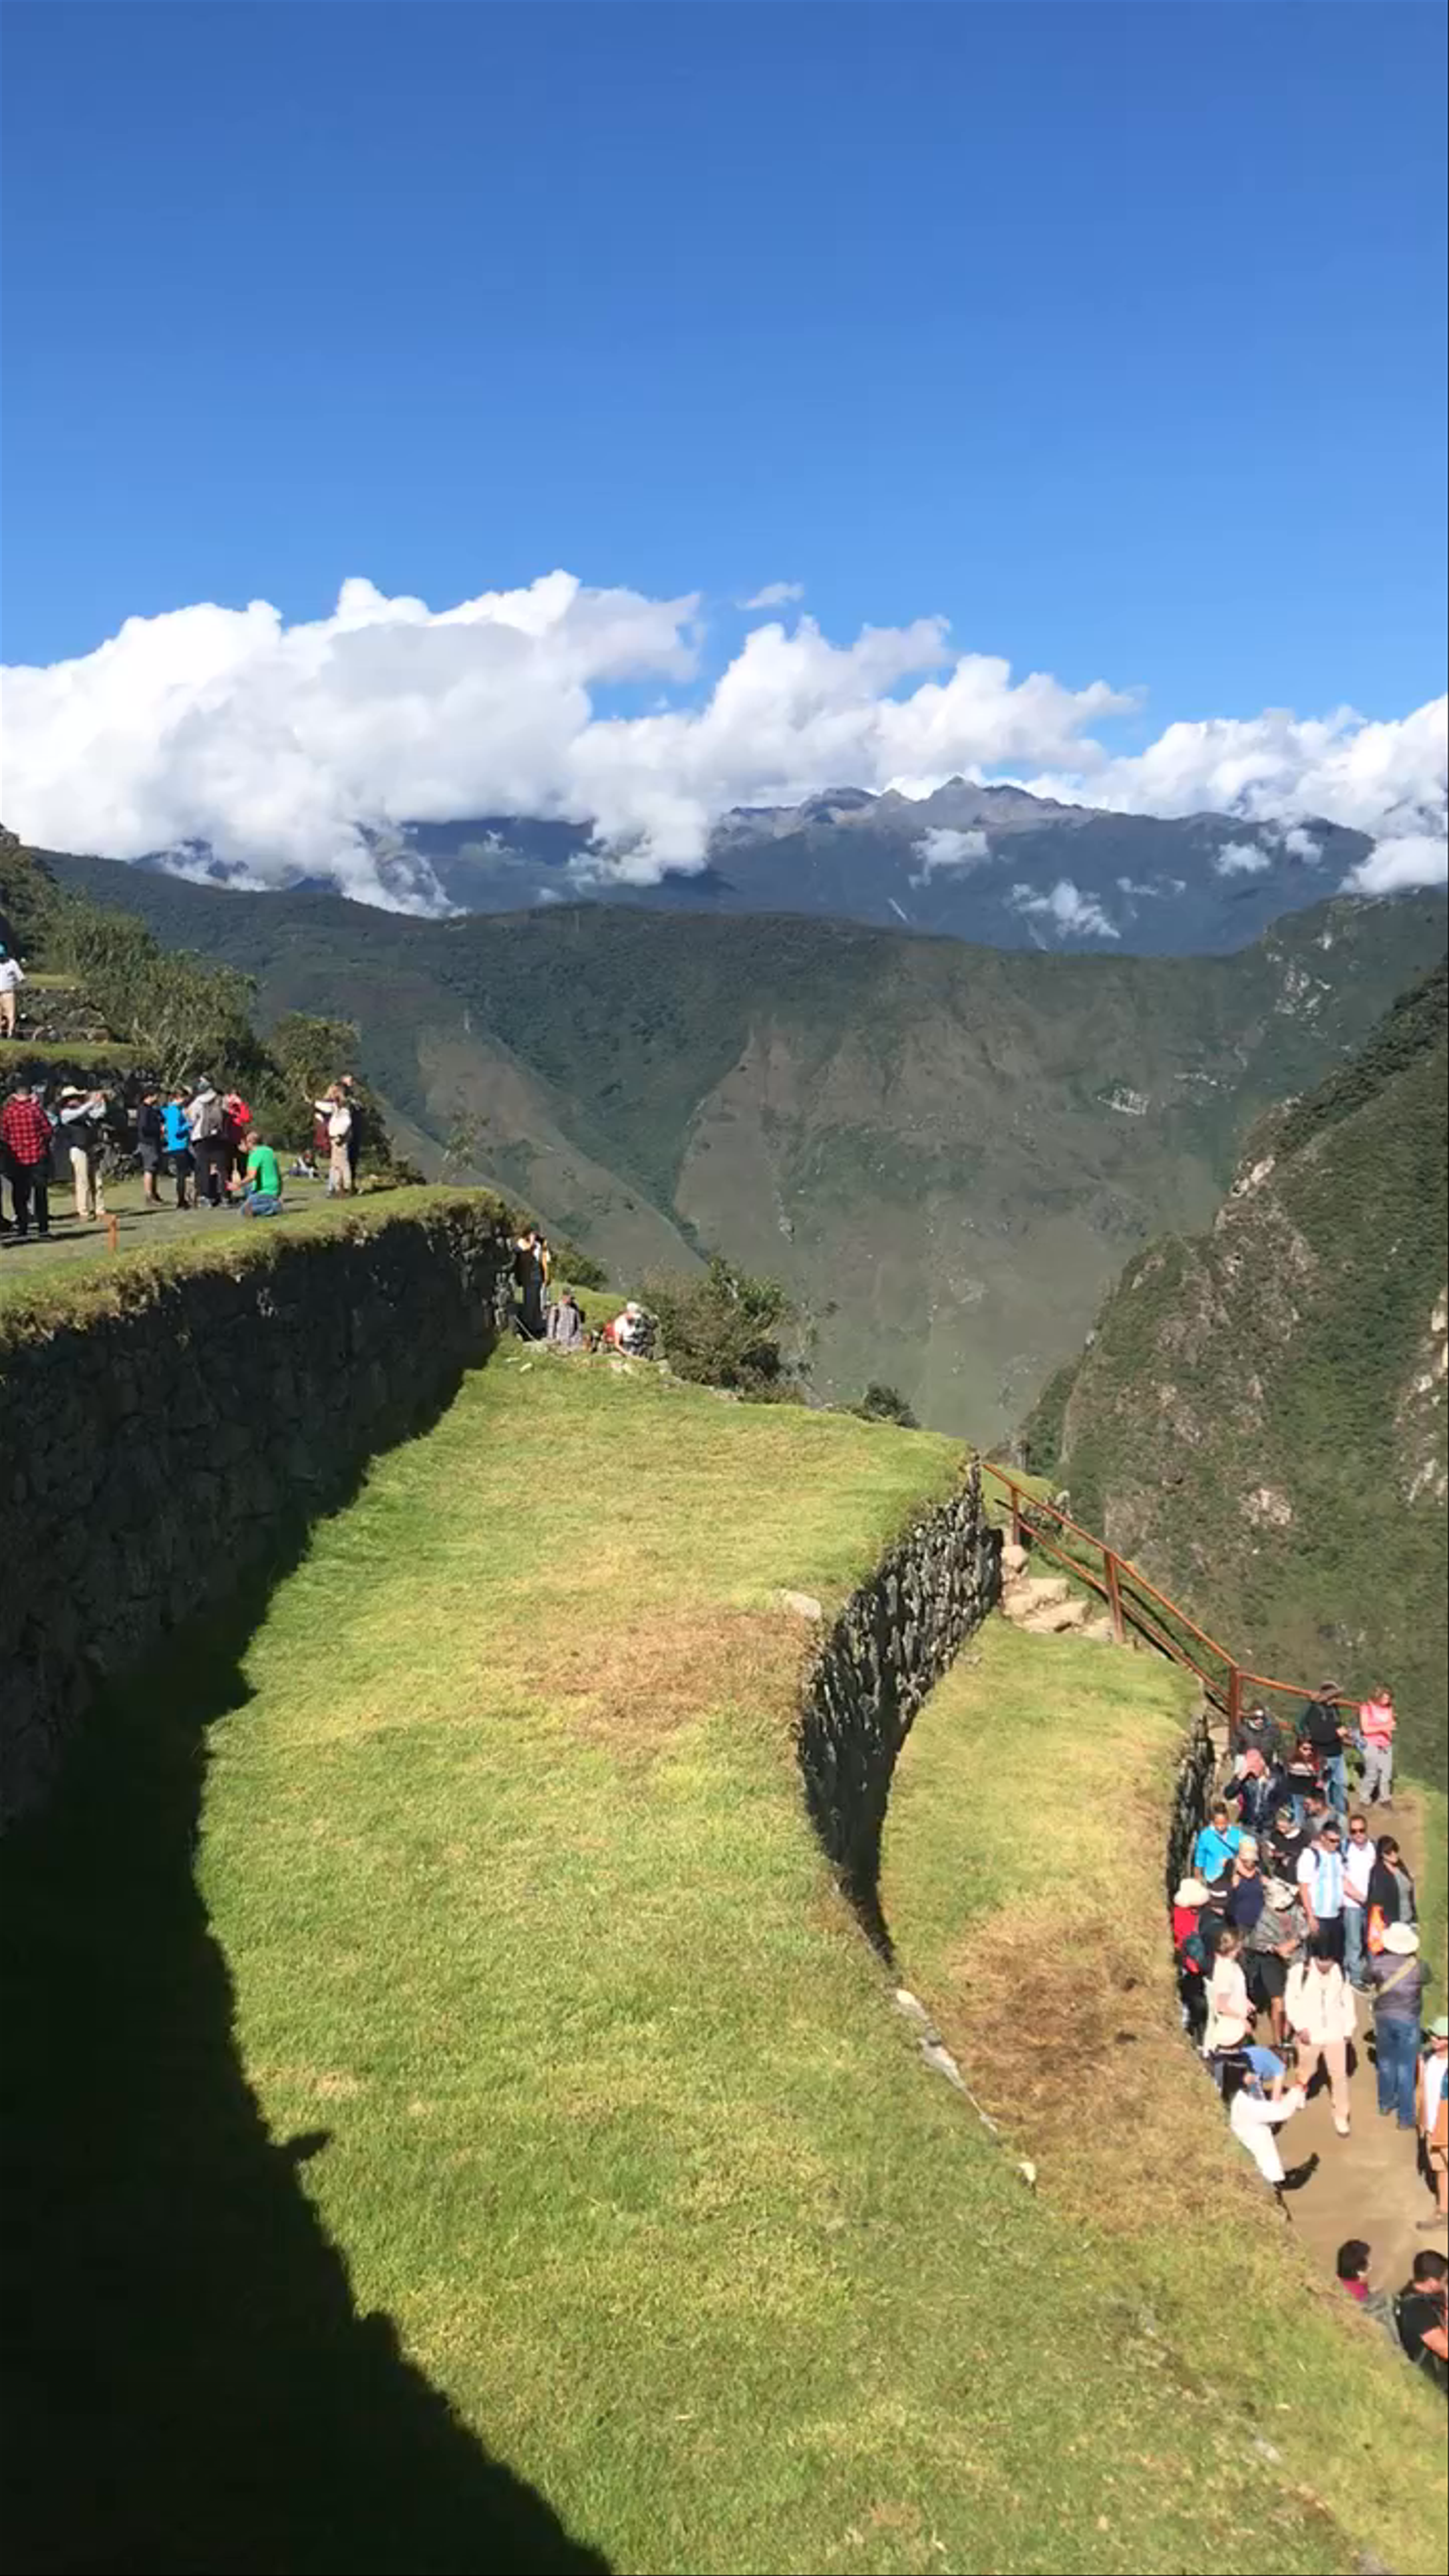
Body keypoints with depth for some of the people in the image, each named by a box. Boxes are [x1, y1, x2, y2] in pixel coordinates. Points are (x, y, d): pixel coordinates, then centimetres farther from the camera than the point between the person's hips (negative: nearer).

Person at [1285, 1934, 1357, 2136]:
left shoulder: (1340, 1973, -6)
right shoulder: (1299, 1973, -17)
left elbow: (1347, 2002, 5)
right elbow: (1290, 2001, -11)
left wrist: (1349, 2028, 5)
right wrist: (1301, 2027, -16)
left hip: (1335, 2033, 1)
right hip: (1310, 2034, -1)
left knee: (1339, 2075, 4)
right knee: (1308, 2070, 19)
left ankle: (1341, 2116, 22)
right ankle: (1300, 2089, 53)